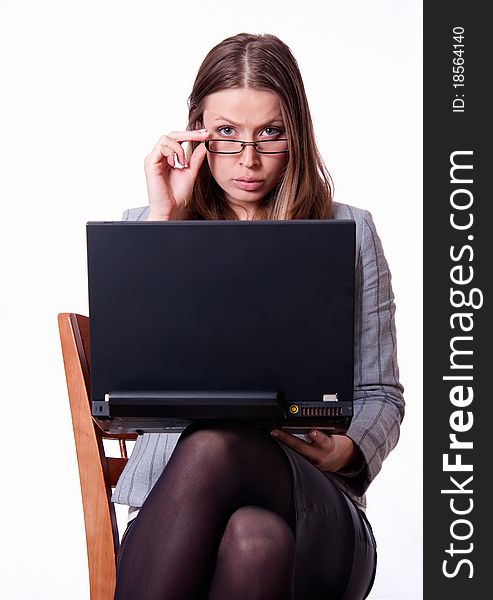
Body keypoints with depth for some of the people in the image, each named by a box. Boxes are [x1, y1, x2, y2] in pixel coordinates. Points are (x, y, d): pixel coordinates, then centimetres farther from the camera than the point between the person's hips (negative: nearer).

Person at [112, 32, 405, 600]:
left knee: (213, 448, -36)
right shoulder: (145, 226, 14)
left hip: (314, 511, 0)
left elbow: (380, 394, 14)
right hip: (172, 499, 1)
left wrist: (349, 449, -10)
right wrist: (163, 222, -4)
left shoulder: (348, 232, 13)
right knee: (252, 537, -37)